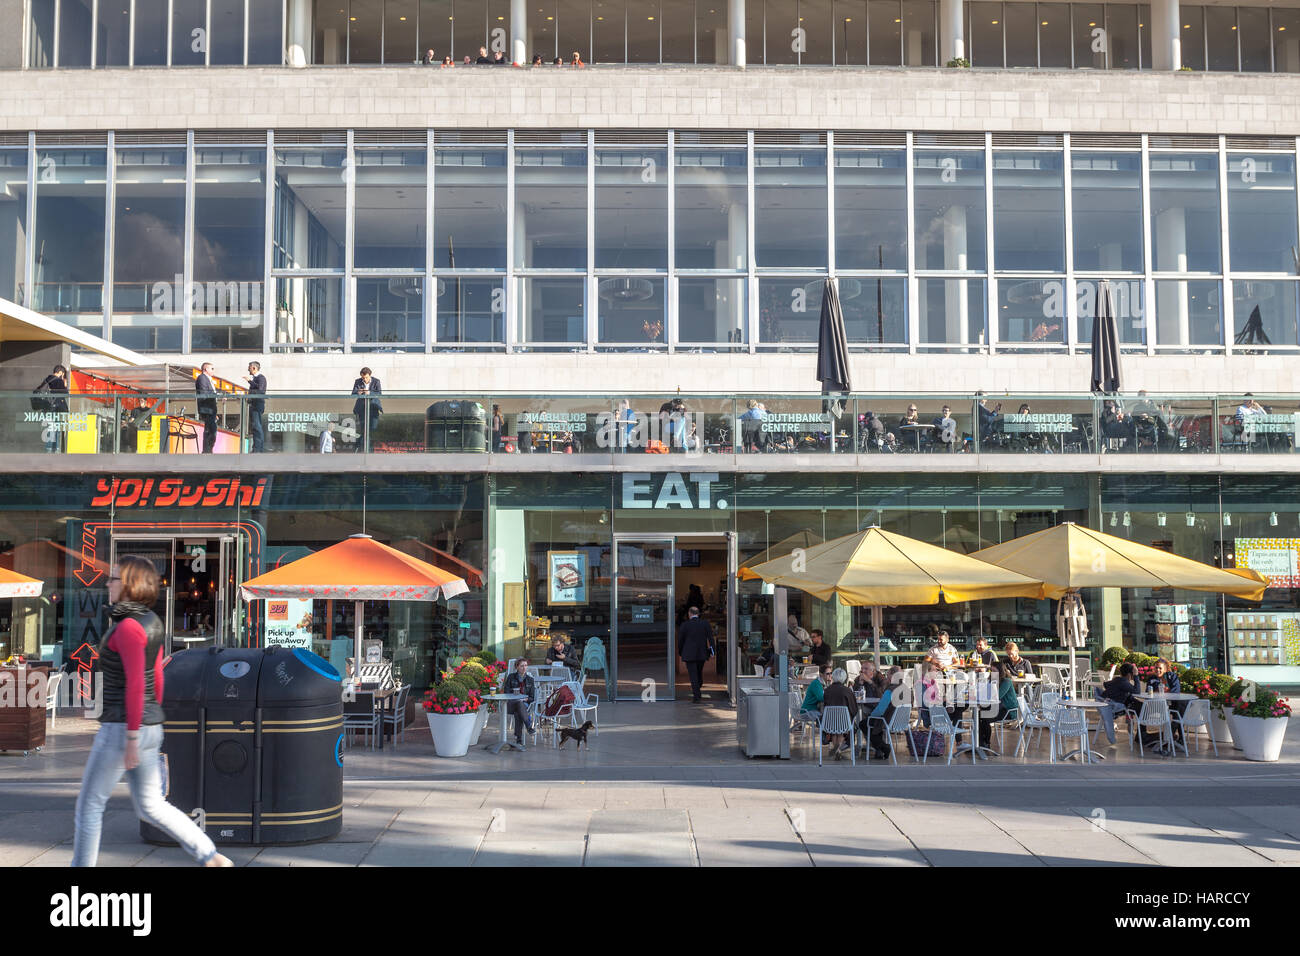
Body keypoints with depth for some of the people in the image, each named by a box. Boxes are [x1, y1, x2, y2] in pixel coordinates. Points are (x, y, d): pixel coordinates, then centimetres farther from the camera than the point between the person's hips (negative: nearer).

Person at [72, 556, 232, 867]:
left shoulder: (128, 626, -17)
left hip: (123, 727, -9)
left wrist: (131, 739, -20)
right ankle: (213, 859, 9)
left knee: (89, 804, 6)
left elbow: (136, 685, -21)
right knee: (151, 807, 13)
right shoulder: (151, 622, 12)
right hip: (149, 727, 9)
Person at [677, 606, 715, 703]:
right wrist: (712, 651, -3)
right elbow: (710, 638, -5)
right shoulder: (705, 623, -1)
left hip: (689, 654, -3)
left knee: (693, 675, -2)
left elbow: (680, 640, 0)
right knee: (699, 673, 20)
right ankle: (696, 691, 34)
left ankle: (696, 697, -7)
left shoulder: (685, 625, -7)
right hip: (702, 654, 3)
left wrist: (680, 653, 13)